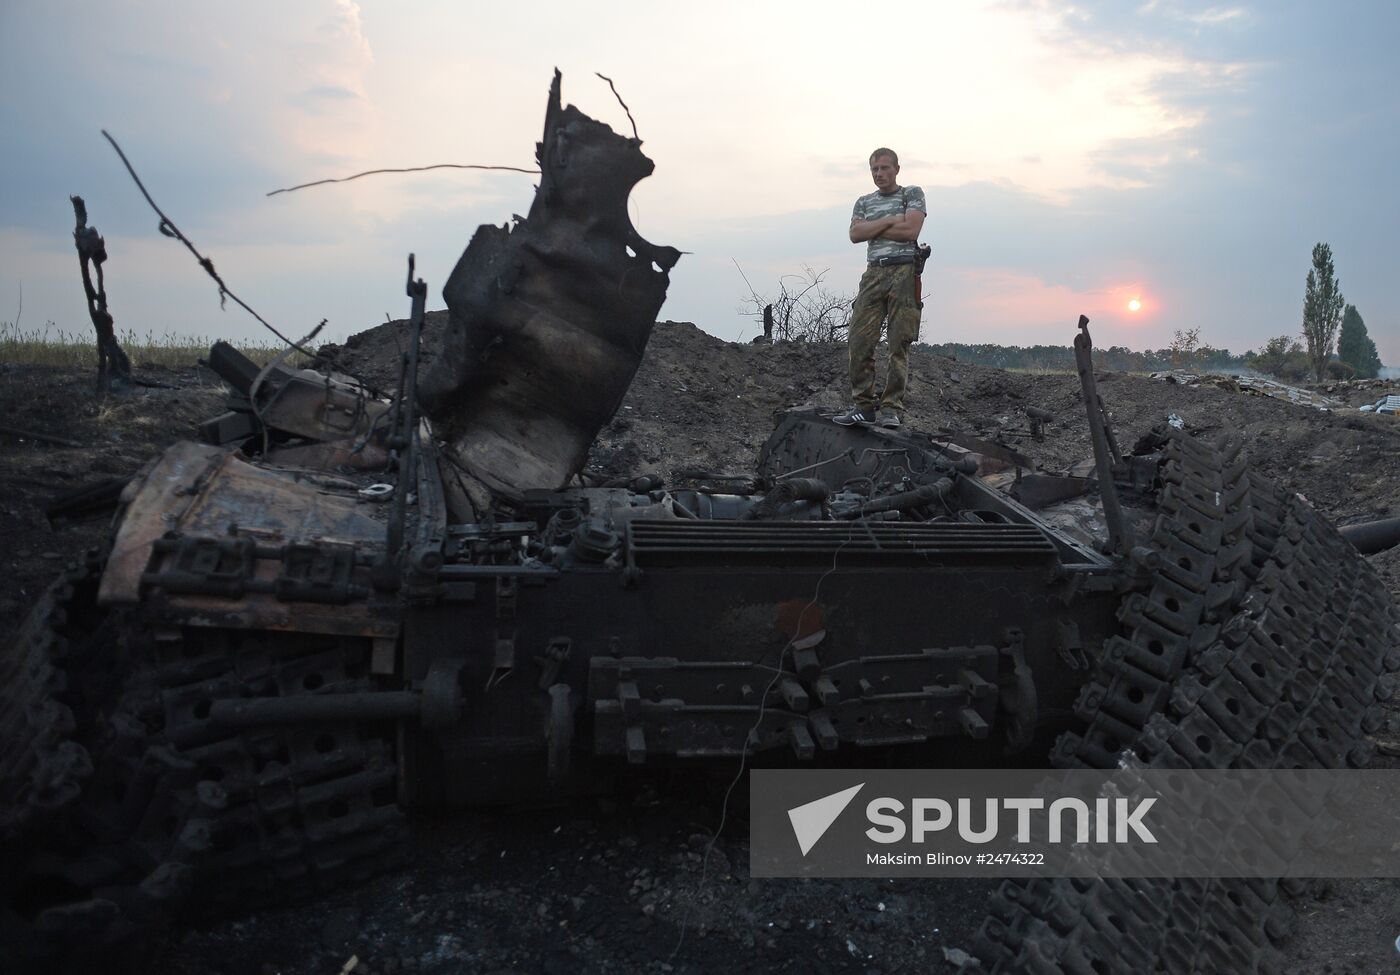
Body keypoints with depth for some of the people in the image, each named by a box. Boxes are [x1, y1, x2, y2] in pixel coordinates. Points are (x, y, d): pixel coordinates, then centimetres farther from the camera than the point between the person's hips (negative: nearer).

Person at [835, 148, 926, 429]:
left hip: (904, 272, -3)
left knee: (900, 345, -6)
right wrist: (889, 221, -4)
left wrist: (872, 229, 0)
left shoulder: (912, 194, 9)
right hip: (873, 273, 4)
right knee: (859, 341, -8)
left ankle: (891, 408, -4)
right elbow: (855, 234, 3)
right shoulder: (864, 202, 21)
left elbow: (911, 230, -8)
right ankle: (863, 406, -3)